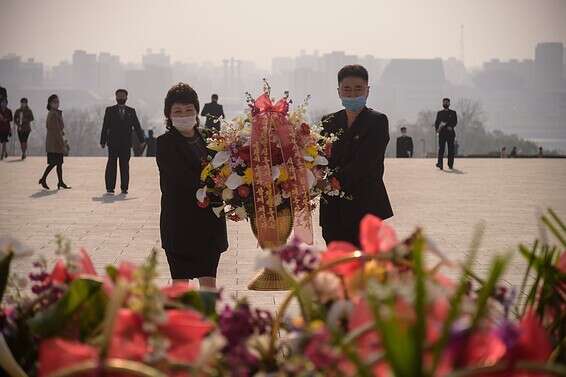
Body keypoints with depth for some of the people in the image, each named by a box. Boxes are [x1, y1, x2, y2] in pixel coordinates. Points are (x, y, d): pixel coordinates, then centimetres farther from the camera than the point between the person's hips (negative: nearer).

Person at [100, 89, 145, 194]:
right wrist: (103, 141, 0)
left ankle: (124, 188, 3)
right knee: (111, 165, -3)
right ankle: (110, 187, 0)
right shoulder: (110, 110, 9)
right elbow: (105, 127, 5)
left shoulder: (131, 111, 12)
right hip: (113, 143, -1)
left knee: (125, 166, 0)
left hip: (126, 143, 1)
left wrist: (141, 140, 2)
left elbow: (137, 126, 9)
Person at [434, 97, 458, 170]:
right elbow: (437, 122, 9)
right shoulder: (440, 113, 15)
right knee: (441, 149, -11)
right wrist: (437, 129, -11)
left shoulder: (453, 113, 11)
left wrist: (450, 126, -20)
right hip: (442, 133, 0)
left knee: (451, 149, 1)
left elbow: (455, 122, 0)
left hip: (450, 133, 0)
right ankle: (440, 164, -20)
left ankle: (450, 164, 9)